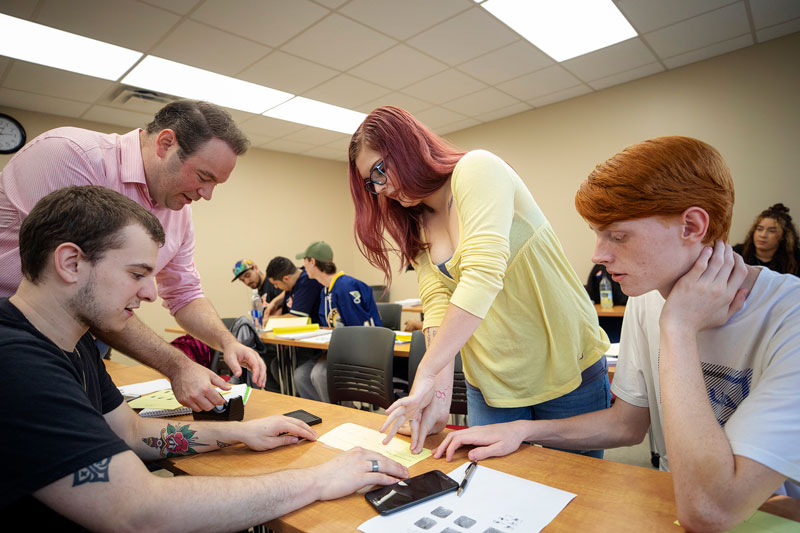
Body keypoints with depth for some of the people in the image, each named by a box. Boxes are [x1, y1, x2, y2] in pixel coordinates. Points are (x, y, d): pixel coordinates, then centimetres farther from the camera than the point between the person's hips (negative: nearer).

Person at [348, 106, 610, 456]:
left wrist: (426, 373, -32)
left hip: (566, 370, -5)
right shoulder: (416, 229, 5)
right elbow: (437, 304, -8)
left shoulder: (476, 169, -17)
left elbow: (483, 275, -31)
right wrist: (440, 392, -20)